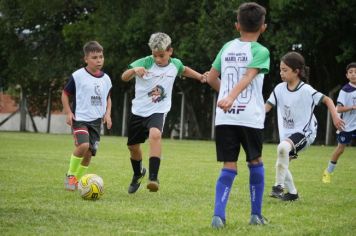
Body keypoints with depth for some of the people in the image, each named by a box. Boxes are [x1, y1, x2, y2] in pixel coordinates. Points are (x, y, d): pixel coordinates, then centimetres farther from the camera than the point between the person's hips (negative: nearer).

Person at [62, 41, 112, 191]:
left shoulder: (105, 79, 8)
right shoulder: (78, 76, -8)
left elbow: (107, 98, 23)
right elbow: (65, 94, 1)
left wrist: (107, 113, 8)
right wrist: (68, 113, -8)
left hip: (96, 121, 6)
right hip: (80, 118, -6)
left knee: (89, 153, 4)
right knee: (83, 145, -26)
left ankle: (78, 180, 21)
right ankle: (70, 175, -7)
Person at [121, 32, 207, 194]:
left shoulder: (175, 64, -3)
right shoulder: (145, 62, -14)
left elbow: (184, 70, 23)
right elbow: (124, 77, -26)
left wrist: (200, 76, 11)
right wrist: (134, 70, -45)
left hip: (158, 111, -1)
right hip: (139, 110, 1)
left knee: (155, 135, -32)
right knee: (133, 146, 14)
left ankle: (153, 177, -33)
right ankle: (138, 173, 45)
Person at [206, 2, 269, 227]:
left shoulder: (227, 47, 11)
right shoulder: (260, 51, -3)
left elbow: (211, 78, 16)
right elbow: (248, 77, -19)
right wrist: (232, 96, -31)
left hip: (225, 117, 3)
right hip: (250, 117, -3)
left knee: (229, 167, 3)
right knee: (255, 162, 16)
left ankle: (219, 215, -13)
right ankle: (256, 214, 20)